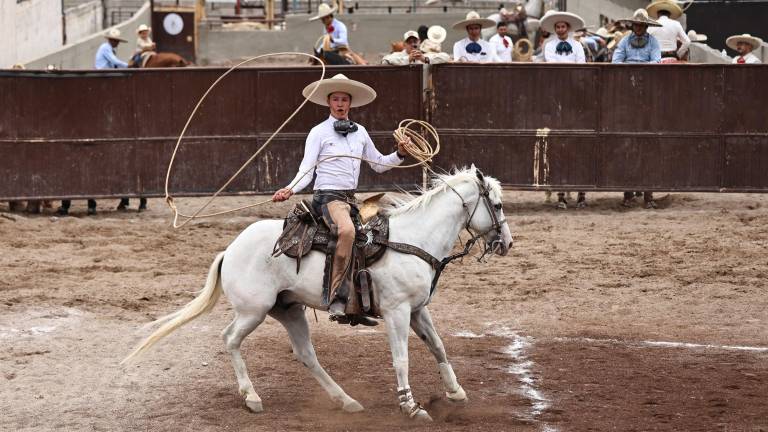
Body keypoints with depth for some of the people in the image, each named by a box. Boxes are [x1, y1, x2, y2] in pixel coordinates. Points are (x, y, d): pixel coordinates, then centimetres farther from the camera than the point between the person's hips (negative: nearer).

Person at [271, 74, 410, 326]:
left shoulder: (360, 132, 15)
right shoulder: (319, 132, 0)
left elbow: (379, 164, 23)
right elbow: (306, 170, -5)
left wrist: (399, 154, 7)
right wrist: (290, 189, -22)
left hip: (350, 198, 8)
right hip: (328, 196, -8)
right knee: (346, 230, -36)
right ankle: (337, 301, -37)